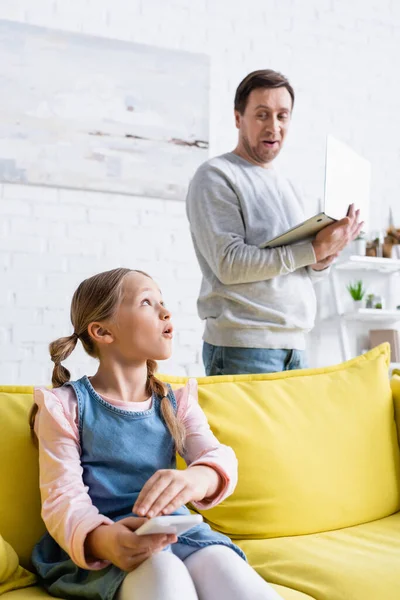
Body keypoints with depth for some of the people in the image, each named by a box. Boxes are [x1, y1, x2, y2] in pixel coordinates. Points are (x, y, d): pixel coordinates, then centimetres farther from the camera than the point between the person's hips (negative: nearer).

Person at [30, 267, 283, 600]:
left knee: (229, 573, -30)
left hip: (177, 529, 3)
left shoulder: (177, 401, 14)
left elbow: (220, 456, -5)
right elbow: (62, 498, -9)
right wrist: (102, 539, -34)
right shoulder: (65, 405, 2)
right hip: (95, 549, -3)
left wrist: (197, 478, -32)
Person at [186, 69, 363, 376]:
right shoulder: (216, 176, -4)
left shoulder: (285, 186, 18)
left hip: (295, 346, 7)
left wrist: (322, 261, -4)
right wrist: (315, 249, -16)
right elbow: (229, 264, -16)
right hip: (242, 348, -7)